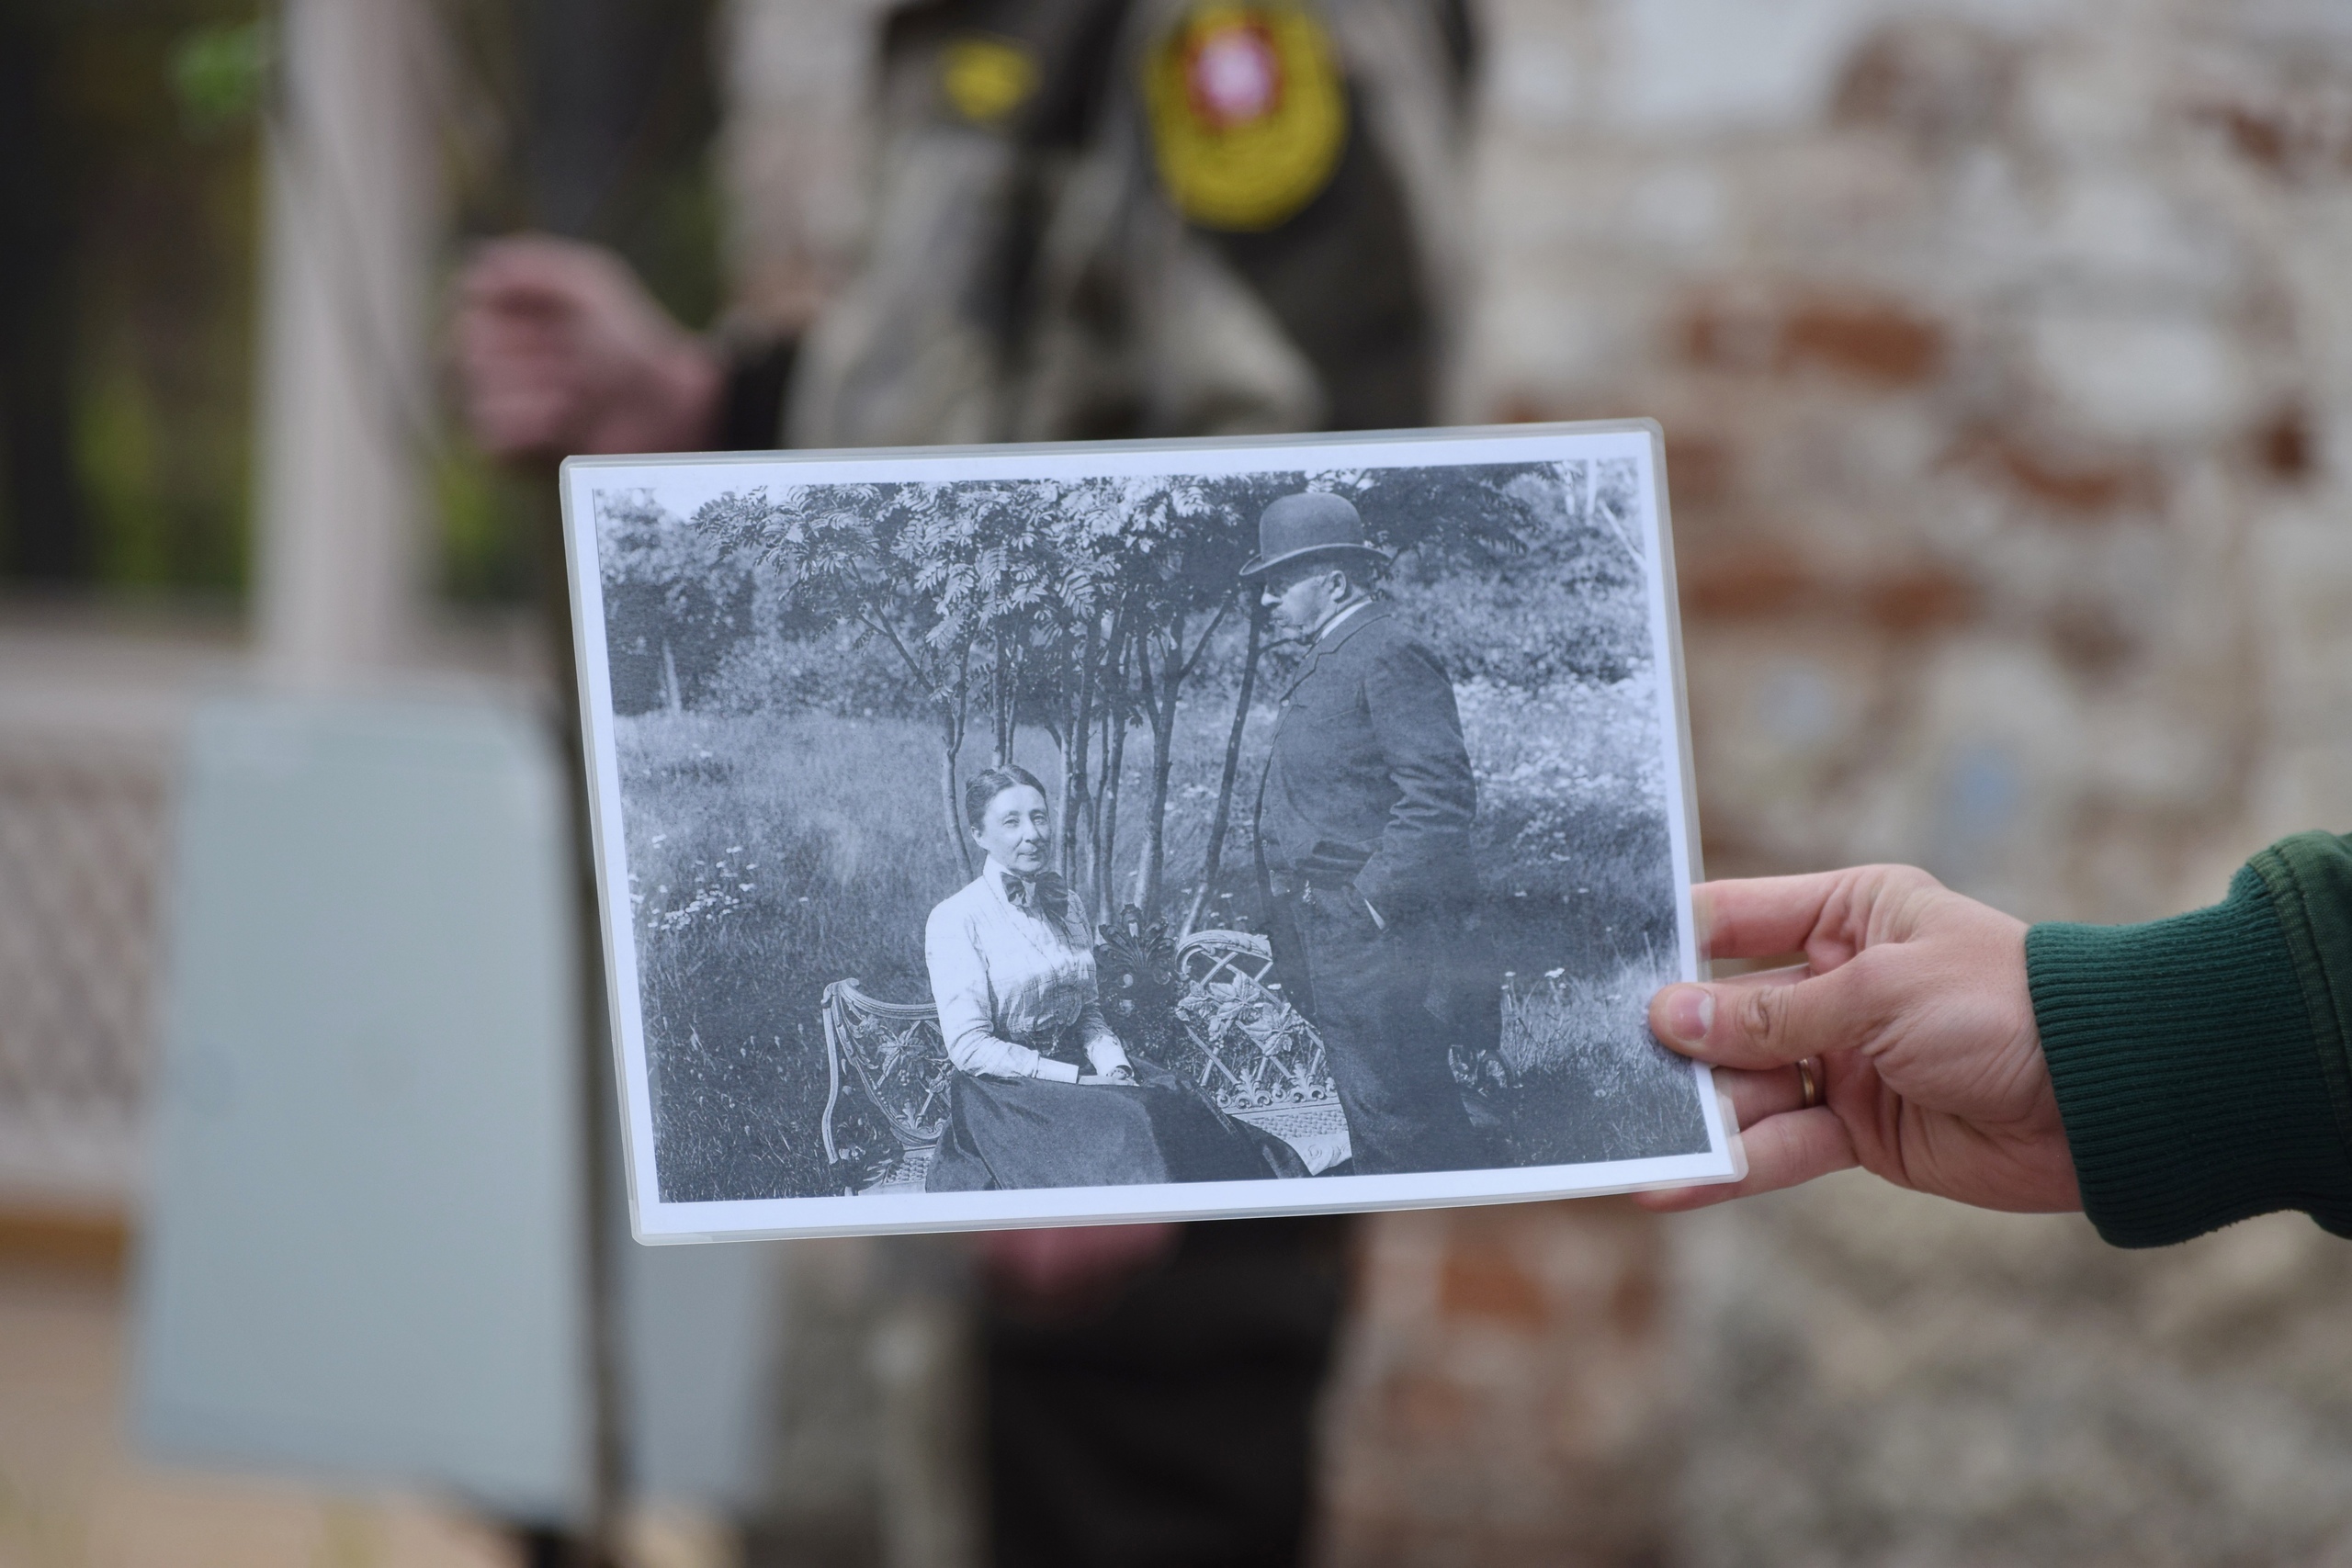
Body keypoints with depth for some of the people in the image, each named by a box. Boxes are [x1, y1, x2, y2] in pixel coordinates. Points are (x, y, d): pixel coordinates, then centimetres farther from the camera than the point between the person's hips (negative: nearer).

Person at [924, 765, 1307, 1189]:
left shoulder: (1066, 906, 13)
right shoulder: (956, 920, -8)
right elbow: (969, 1047, -13)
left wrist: (1115, 1067, -5)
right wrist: (1081, 1079, -16)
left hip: (1077, 1068, 6)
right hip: (1005, 1090, -6)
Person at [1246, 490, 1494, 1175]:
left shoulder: (1387, 656, -13)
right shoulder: (1329, 660, 19)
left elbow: (1442, 789, -21)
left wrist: (1378, 893, -22)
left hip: (1374, 933, -11)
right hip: (1329, 937, 11)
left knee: (1400, 1109, -10)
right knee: (1370, 1116, 13)